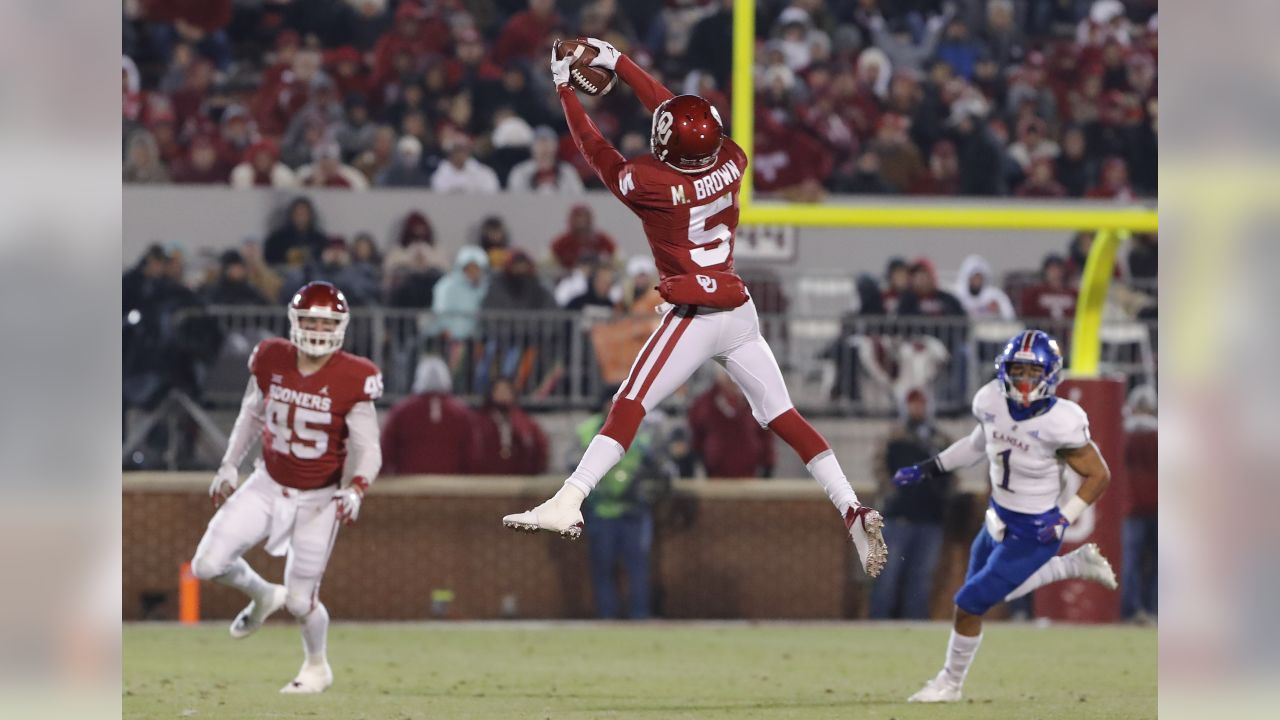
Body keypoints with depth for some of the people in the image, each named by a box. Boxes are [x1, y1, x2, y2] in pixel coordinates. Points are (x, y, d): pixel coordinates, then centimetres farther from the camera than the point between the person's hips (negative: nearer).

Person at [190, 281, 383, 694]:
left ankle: (317, 667, 34)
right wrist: (229, 466, 11)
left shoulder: (352, 380, -20)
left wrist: (354, 490, -34)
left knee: (301, 600, 1)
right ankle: (262, 597, 25)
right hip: (269, 485, 3)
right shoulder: (270, 361, -10)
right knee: (208, 565, -9)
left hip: (319, 499, -3)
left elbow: (367, 450, -16)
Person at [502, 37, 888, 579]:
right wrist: (618, 62, 22)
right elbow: (677, 114, 14)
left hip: (694, 319, -6)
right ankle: (852, 509, 0)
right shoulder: (731, 164, 0)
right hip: (741, 312, 6)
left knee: (629, 407, -10)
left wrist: (565, 89, 14)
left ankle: (568, 503, -22)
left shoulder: (653, 183, -14)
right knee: (782, 415, 9)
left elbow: (596, 150, 1)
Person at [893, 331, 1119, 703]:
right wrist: (928, 469, 9)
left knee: (969, 605, 1)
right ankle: (1077, 564, 39)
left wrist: (1064, 519, -25)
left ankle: (951, 683, 25)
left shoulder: (1060, 423, -30)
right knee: (1002, 589, 28)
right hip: (999, 519, 7)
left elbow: (1099, 475, -17)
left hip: (1032, 533, -7)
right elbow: (979, 443, 11)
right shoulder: (992, 402, -12)